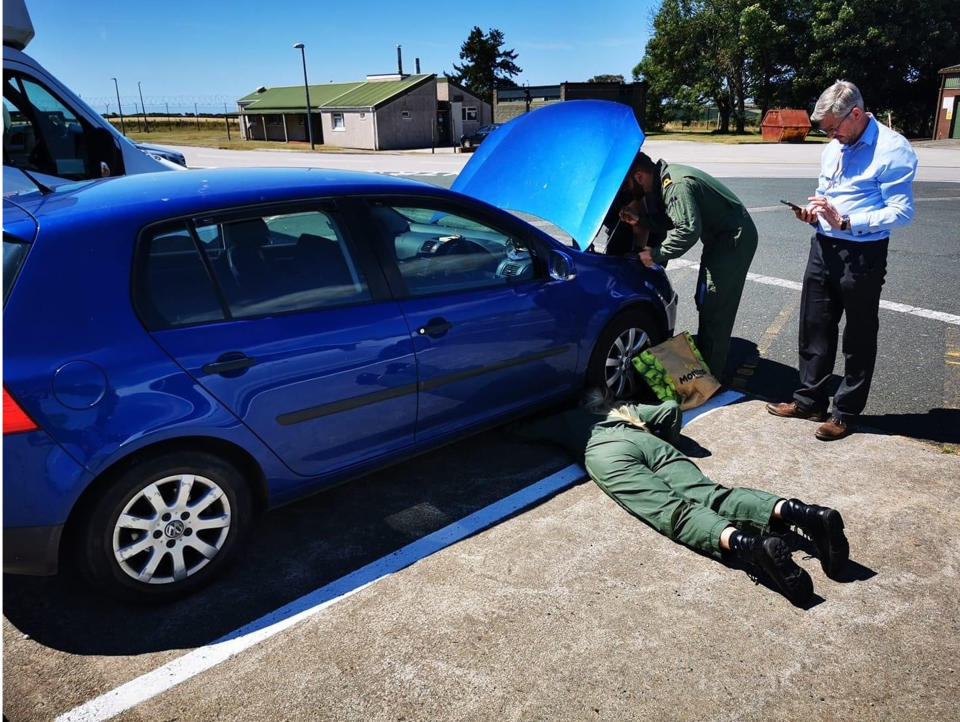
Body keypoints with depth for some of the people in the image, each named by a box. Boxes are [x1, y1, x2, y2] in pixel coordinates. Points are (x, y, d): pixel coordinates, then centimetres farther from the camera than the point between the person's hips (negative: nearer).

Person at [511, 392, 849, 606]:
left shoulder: (566, 417, 36)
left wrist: (551, 426, 55)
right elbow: (671, 408, 39)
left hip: (604, 451, -4)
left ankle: (746, 543, -54)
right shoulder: (623, 408, 44)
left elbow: (520, 429, 40)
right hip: (647, 441, 4)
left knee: (672, 511, -26)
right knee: (710, 495, -16)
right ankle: (798, 511, -42)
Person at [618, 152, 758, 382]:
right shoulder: (664, 180, 5)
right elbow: (671, 221, 10)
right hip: (719, 237, 11)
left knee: (715, 308, -11)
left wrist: (656, 254, -27)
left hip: (735, 238, -11)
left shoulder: (676, 185, -27)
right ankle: (703, 359, 29)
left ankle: (711, 376, -5)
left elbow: (689, 229, -34)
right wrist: (639, 219, -2)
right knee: (705, 302, 17)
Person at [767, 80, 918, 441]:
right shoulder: (833, 148, 10)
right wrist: (813, 213, 0)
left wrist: (846, 221, -24)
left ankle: (846, 412, 20)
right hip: (823, 247, 7)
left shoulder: (892, 150, -13)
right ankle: (809, 399, 27)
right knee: (814, 328, 13)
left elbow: (902, 212, -18)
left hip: (863, 256, -7)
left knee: (858, 337, 8)